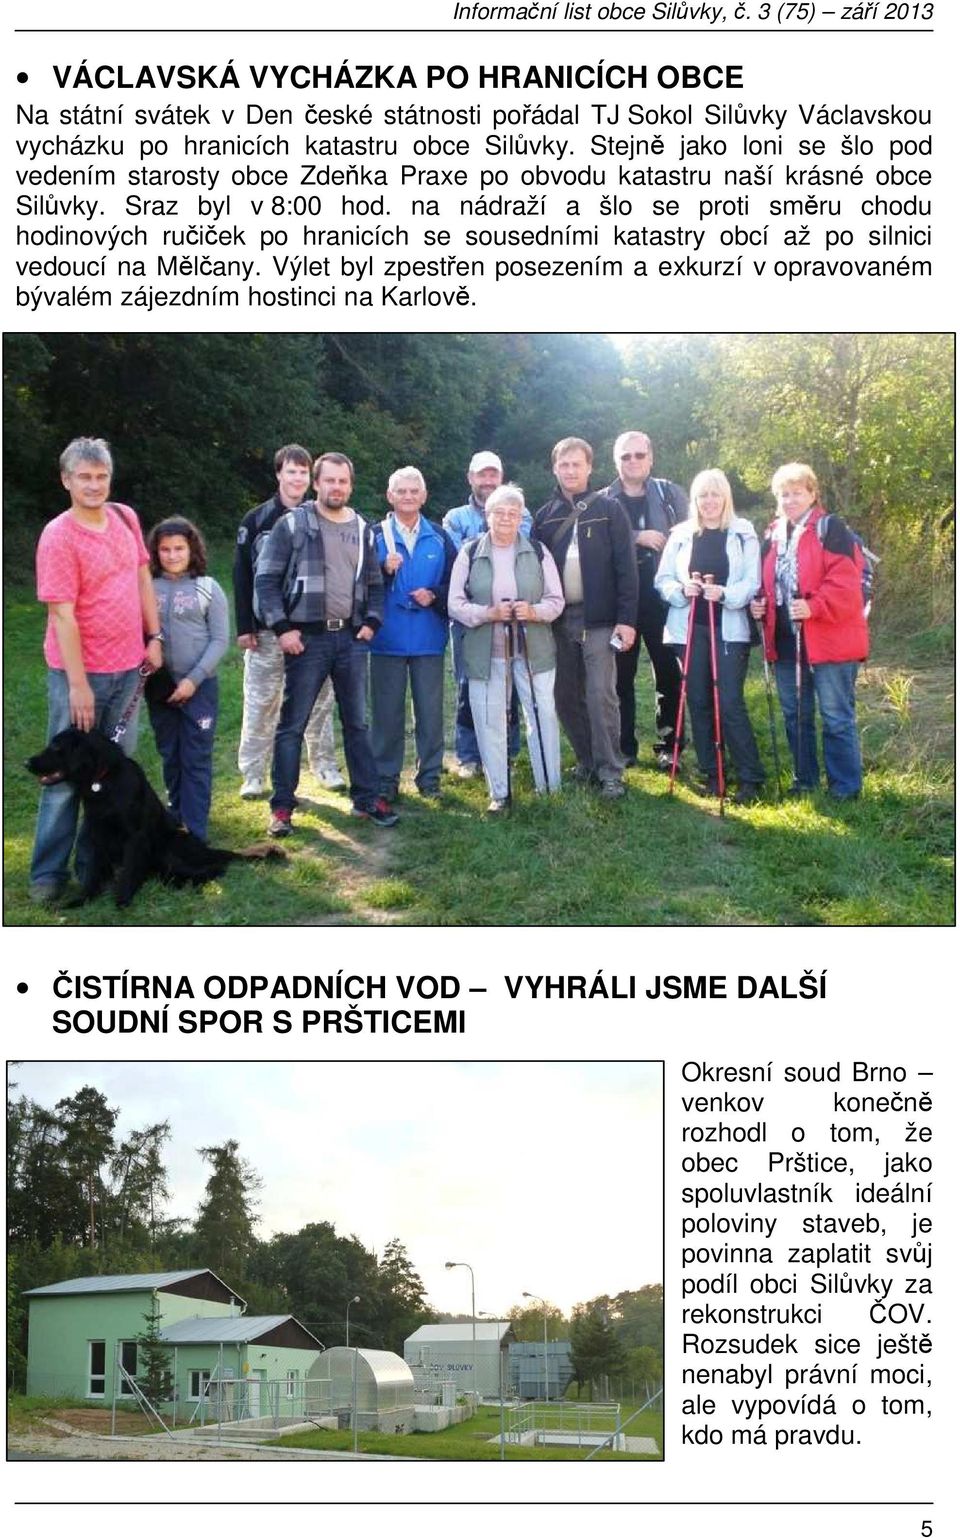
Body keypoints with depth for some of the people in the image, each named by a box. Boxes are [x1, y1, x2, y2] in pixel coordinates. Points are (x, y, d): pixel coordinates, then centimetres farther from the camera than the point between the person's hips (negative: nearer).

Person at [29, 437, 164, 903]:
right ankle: (48, 873, 10)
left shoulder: (125, 518, 4)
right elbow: (63, 615, -18)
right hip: (79, 672, -6)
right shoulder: (59, 537, -15)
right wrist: (78, 684, -19)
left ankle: (96, 861, 24)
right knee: (67, 773, 1)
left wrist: (154, 637, 8)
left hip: (128, 667, 6)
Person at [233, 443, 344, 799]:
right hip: (267, 630, -1)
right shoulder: (257, 520, 1)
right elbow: (242, 576, 0)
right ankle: (253, 773, 11)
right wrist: (244, 627, -6)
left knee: (319, 702, 8)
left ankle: (324, 766, 20)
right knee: (261, 704, 2)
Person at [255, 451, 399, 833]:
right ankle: (282, 806, 8)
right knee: (292, 724, 0)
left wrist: (371, 622, 5)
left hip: (350, 638, 4)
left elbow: (374, 583, 20)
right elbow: (266, 578, -5)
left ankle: (367, 798, 18)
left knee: (357, 723, 10)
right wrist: (282, 628, -12)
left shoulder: (362, 529, 11)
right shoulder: (293, 524, -3)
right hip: (307, 638, -4)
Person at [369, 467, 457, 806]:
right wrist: (384, 570, -24)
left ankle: (429, 776, 18)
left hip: (429, 637, 2)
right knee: (386, 712, 4)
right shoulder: (376, 536, 0)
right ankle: (386, 778, 14)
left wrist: (434, 596, -10)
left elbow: (454, 584, 8)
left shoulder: (439, 538, 6)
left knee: (431, 711, 6)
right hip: (387, 638, -1)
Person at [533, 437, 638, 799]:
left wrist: (626, 619, -10)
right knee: (566, 697, 7)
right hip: (558, 619, 4)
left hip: (598, 619, -4)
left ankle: (610, 773, -1)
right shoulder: (545, 515, 11)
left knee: (601, 696, -8)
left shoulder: (609, 510, 1)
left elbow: (626, 567, -4)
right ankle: (587, 763, 20)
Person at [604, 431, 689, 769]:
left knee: (668, 672, 3)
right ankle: (625, 747, 13)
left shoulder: (670, 494, 7)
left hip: (662, 597, 0)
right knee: (622, 674, 5)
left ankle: (669, 744, 13)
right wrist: (637, 537, -16)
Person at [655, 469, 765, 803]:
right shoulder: (681, 534, 8)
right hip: (690, 628, 3)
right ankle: (711, 775, 16)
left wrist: (725, 594, -22)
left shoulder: (743, 533, 2)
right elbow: (662, 580, 8)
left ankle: (750, 778, -3)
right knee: (699, 703, 6)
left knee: (731, 703, -9)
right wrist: (681, 590, -13)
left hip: (730, 629, -3)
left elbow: (753, 583, -4)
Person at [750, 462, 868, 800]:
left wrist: (814, 607, -27)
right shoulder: (774, 534, 15)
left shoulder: (830, 528, -7)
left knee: (836, 717, -2)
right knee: (795, 715, 16)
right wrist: (760, 603, 3)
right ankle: (804, 780, 28)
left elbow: (845, 582, -16)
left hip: (828, 641, -7)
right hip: (785, 641, 7)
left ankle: (845, 787, 5)